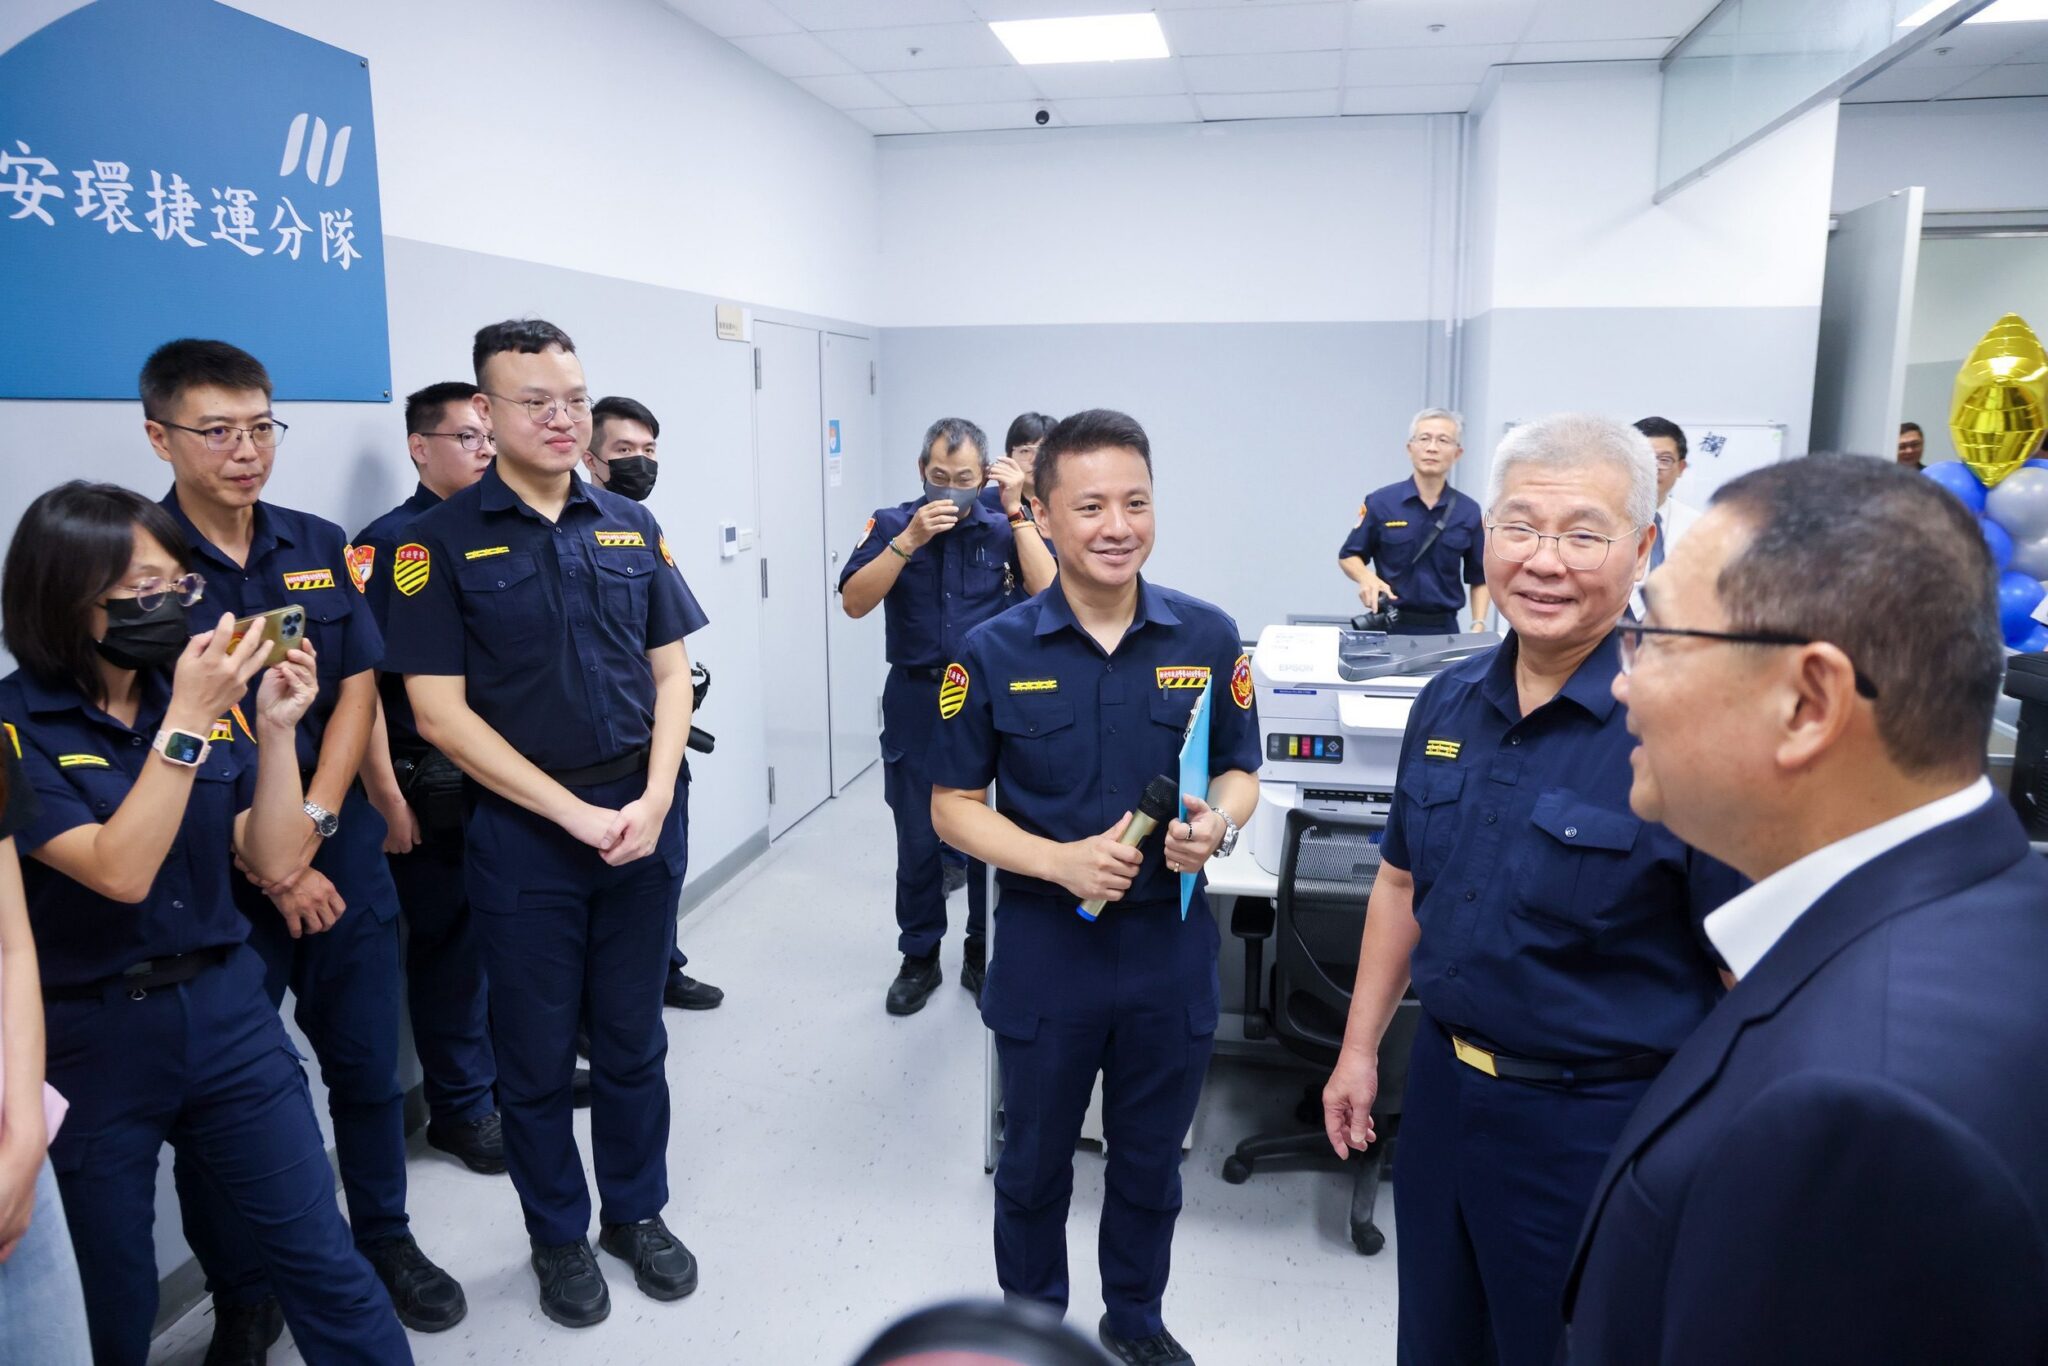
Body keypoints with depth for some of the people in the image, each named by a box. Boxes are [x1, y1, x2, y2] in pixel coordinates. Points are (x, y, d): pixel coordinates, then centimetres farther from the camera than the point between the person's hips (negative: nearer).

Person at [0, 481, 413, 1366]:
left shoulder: (210, 692, 0)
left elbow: (273, 861, -3)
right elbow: (120, 873, -24)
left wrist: (275, 728, -14)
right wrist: (186, 722, -27)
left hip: (227, 1011, 3)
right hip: (89, 1037, -3)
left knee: (322, 1261, 8)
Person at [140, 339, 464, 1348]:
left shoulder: (319, 546, 5)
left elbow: (357, 692, 2)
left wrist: (308, 828, -9)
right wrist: (264, 865, -13)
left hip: (340, 854, 4)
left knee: (367, 1065, 14)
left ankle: (385, 1239, 35)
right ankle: (241, 1301, 29)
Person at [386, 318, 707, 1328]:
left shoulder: (629, 526, 5)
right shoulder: (444, 542, -6)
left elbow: (671, 671, 6)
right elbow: (440, 712, -10)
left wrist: (655, 798, -9)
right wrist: (576, 813, -14)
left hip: (645, 816, 3)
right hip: (523, 829, -3)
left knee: (633, 1036, 15)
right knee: (537, 1051, 12)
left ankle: (637, 1213, 35)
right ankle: (559, 1235, 33)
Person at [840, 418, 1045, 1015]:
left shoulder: (1003, 529, 1)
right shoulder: (891, 524, 1)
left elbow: (1047, 592, -13)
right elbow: (854, 602, -11)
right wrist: (911, 539, -18)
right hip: (916, 701, 0)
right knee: (917, 838, 9)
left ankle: (984, 955, 23)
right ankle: (919, 958, 24)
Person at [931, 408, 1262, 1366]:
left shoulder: (1209, 638, -5)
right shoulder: (992, 653, -10)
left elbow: (1238, 774, 4)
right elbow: (954, 805, -5)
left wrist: (1217, 825, -19)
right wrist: (1061, 862, -20)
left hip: (1171, 944, 2)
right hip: (1045, 947, -1)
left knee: (1151, 1161, 21)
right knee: (1035, 1164, 19)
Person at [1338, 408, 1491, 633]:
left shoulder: (1468, 511, 3)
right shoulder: (1380, 502, -4)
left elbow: (1480, 578, 10)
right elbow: (1348, 556, 4)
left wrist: (1478, 626, -2)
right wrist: (1366, 577, -17)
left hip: (1443, 629, 2)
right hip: (1389, 626, -2)